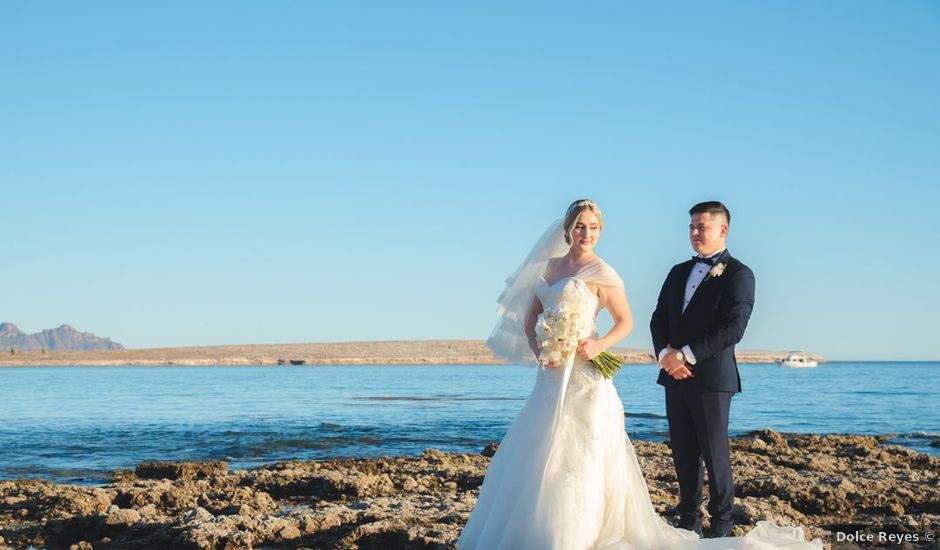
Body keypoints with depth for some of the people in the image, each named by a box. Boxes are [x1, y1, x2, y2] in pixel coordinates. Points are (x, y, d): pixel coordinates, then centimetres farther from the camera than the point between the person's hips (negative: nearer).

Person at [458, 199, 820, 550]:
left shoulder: (601, 273, -5)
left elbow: (625, 322, -2)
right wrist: (537, 349, -4)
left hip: (584, 377, -7)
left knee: (576, 456, -5)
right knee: (536, 454, 11)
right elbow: (530, 317, 14)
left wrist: (599, 345, -19)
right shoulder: (551, 266, 13)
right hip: (551, 376, 7)